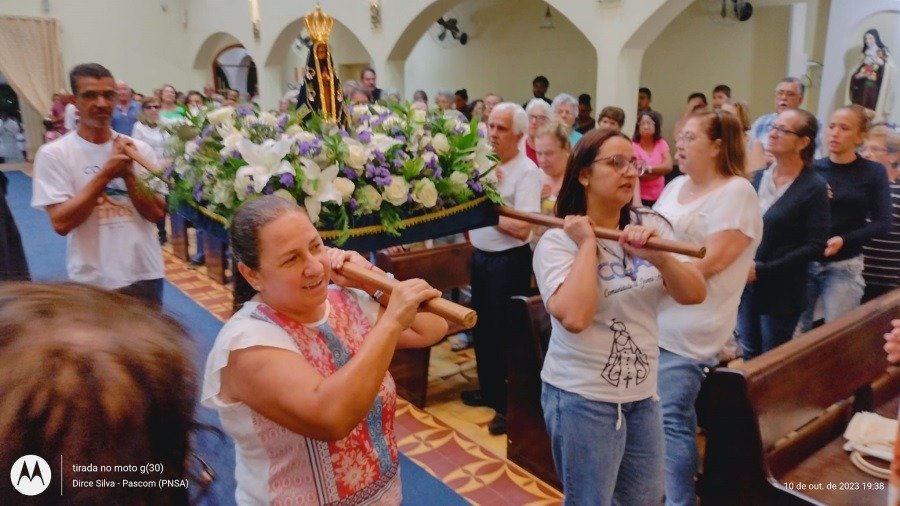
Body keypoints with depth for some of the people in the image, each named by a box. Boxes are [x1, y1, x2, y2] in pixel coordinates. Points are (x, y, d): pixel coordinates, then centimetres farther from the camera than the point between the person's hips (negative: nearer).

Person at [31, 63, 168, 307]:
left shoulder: (140, 149, 1)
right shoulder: (53, 154, -6)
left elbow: (157, 213, -2)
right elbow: (61, 223, -14)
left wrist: (128, 173, -16)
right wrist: (105, 174, -18)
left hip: (145, 276, 3)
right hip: (92, 283, -2)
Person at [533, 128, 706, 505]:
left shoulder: (649, 227, 2)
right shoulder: (558, 240, -14)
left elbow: (694, 294, -6)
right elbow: (574, 317, -29)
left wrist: (658, 256, -23)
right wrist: (587, 244, -22)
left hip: (643, 395, 6)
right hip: (582, 399, -5)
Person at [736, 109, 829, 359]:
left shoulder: (814, 187, -10)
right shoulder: (759, 177, 7)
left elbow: (814, 245, -14)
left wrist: (763, 270, -18)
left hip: (781, 291, -5)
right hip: (746, 285, 5)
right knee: (749, 356, 16)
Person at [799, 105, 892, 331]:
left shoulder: (873, 173, -2)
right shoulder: (813, 168, 1)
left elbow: (883, 223, -5)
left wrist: (844, 240, -19)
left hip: (844, 267, -1)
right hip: (804, 262, 1)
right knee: (796, 331, 6)